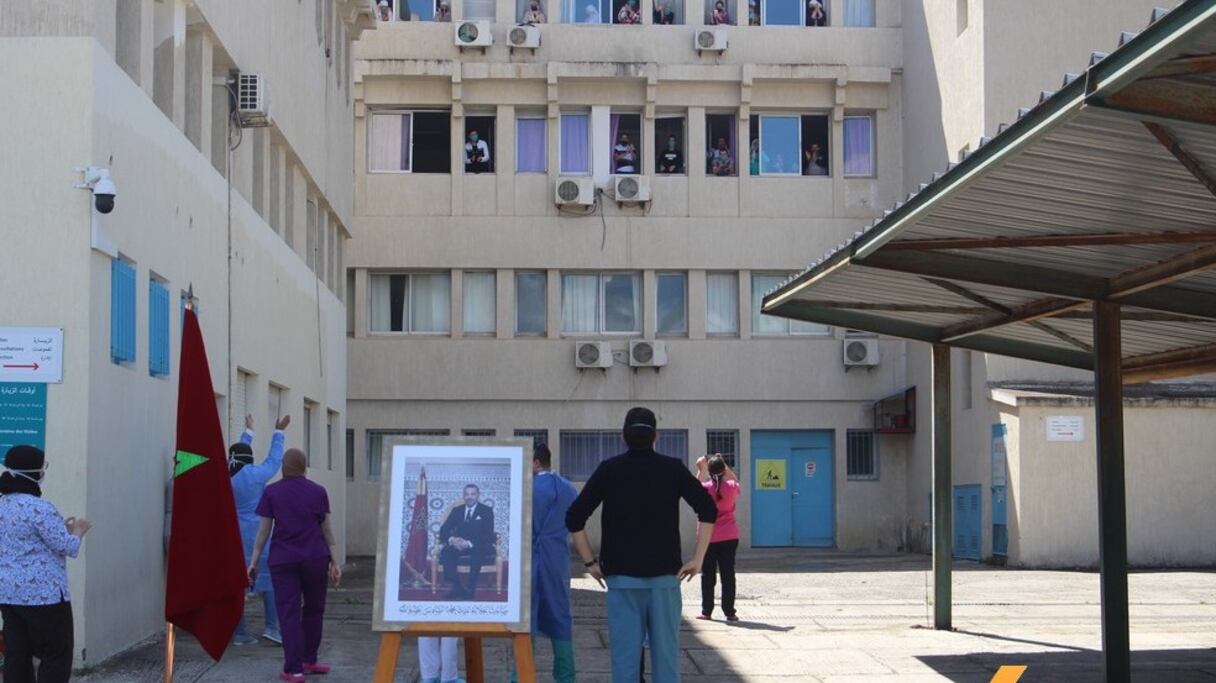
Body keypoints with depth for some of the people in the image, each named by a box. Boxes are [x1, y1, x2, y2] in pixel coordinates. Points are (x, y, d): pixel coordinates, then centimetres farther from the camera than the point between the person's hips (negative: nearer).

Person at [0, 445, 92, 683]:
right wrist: (77, 531, 4)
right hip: (42, 594, -8)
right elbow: (67, 547, -16)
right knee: (57, 654, 2)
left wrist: (62, 527, 16)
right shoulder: (39, 508, -18)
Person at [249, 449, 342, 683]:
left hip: (283, 560, -1)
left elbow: (264, 530, -1)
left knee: (289, 613, 0)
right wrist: (335, 562, 8)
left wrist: (253, 562, 4)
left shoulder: (271, 492, 0)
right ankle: (309, 660, 26)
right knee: (314, 609, 17)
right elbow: (326, 529, 5)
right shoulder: (318, 492, 3)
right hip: (315, 558, 1)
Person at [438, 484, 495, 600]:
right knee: (445, 552, -29)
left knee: (477, 553, -38)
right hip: (459, 545, 3)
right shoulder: (457, 511, 14)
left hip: (479, 548, -3)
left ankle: (471, 590, -29)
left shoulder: (486, 511, 3)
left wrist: (469, 543, -25)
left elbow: (488, 534, -9)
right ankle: (457, 589, -23)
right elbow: (443, 530, 5)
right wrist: (451, 539, -19)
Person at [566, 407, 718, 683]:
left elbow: (574, 518, -3)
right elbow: (708, 510, -5)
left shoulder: (609, 470, 1)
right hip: (665, 576, 1)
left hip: (622, 577, 0)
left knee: (625, 657, 1)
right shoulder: (673, 469, 3)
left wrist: (589, 562, 4)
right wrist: (697, 559, -2)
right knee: (666, 655, 4)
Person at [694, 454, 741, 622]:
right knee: (728, 574, 3)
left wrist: (700, 469, 12)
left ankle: (706, 611, 9)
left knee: (707, 575, 7)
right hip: (729, 537, 1)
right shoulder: (731, 487, -6)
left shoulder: (705, 488, -10)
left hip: (708, 537, -1)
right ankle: (729, 612, 2)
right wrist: (726, 467, 12)